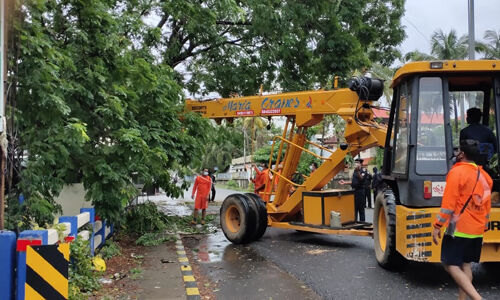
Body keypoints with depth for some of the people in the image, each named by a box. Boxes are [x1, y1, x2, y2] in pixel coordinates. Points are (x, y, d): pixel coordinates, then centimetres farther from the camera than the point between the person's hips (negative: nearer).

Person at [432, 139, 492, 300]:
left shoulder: (457, 172, -13)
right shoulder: (485, 176, 12)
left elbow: (448, 204, -17)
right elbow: (487, 207, 17)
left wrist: (437, 226, -12)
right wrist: (483, 228, 25)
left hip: (458, 229, -8)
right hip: (477, 231, 8)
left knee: (451, 265, -5)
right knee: (465, 265, 14)